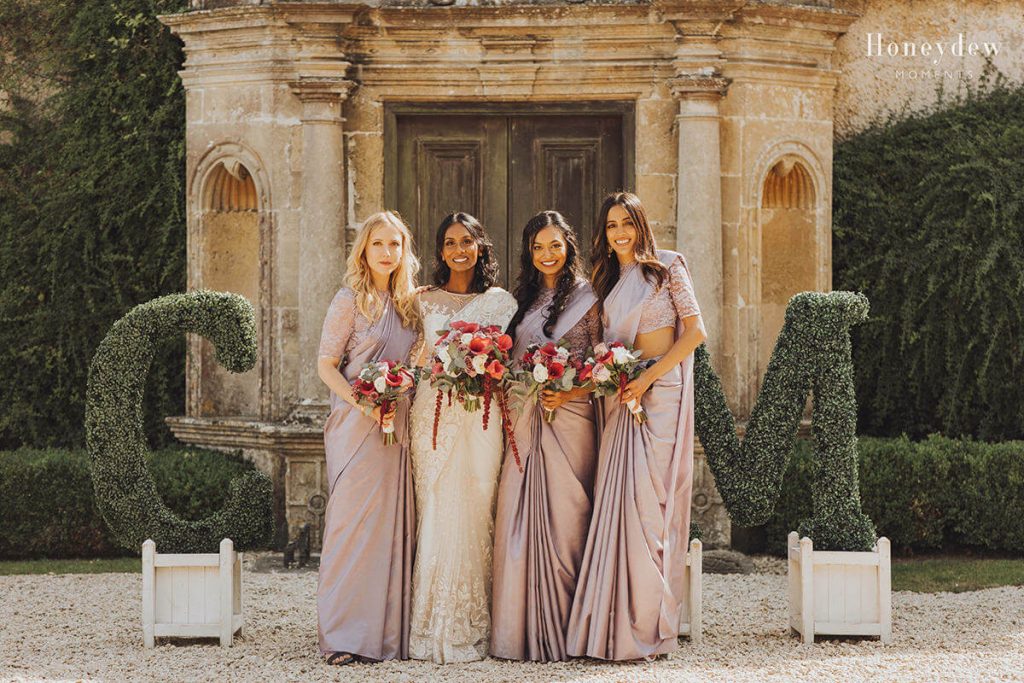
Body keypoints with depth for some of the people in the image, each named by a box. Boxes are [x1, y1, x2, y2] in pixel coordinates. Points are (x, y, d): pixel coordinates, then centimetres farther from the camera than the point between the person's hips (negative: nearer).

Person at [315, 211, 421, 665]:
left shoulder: (409, 303, 15)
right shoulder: (350, 300, -2)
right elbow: (326, 365, -6)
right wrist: (363, 405, -18)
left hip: (399, 425, 6)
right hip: (356, 424, -6)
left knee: (395, 524, 4)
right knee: (354, 520, -8)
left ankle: (390, 631, 9)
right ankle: (343, 637, -6)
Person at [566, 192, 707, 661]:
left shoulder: (667, 266, 1)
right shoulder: (607, 282, 17)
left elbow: (695, 331, -6)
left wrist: (647, 378, -12)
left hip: (661, 392, -5)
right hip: (620, 395, 5)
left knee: (647, 498, -9)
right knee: (614, 497, -1)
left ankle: (645, 626, -4)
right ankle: (612, 625, 1)